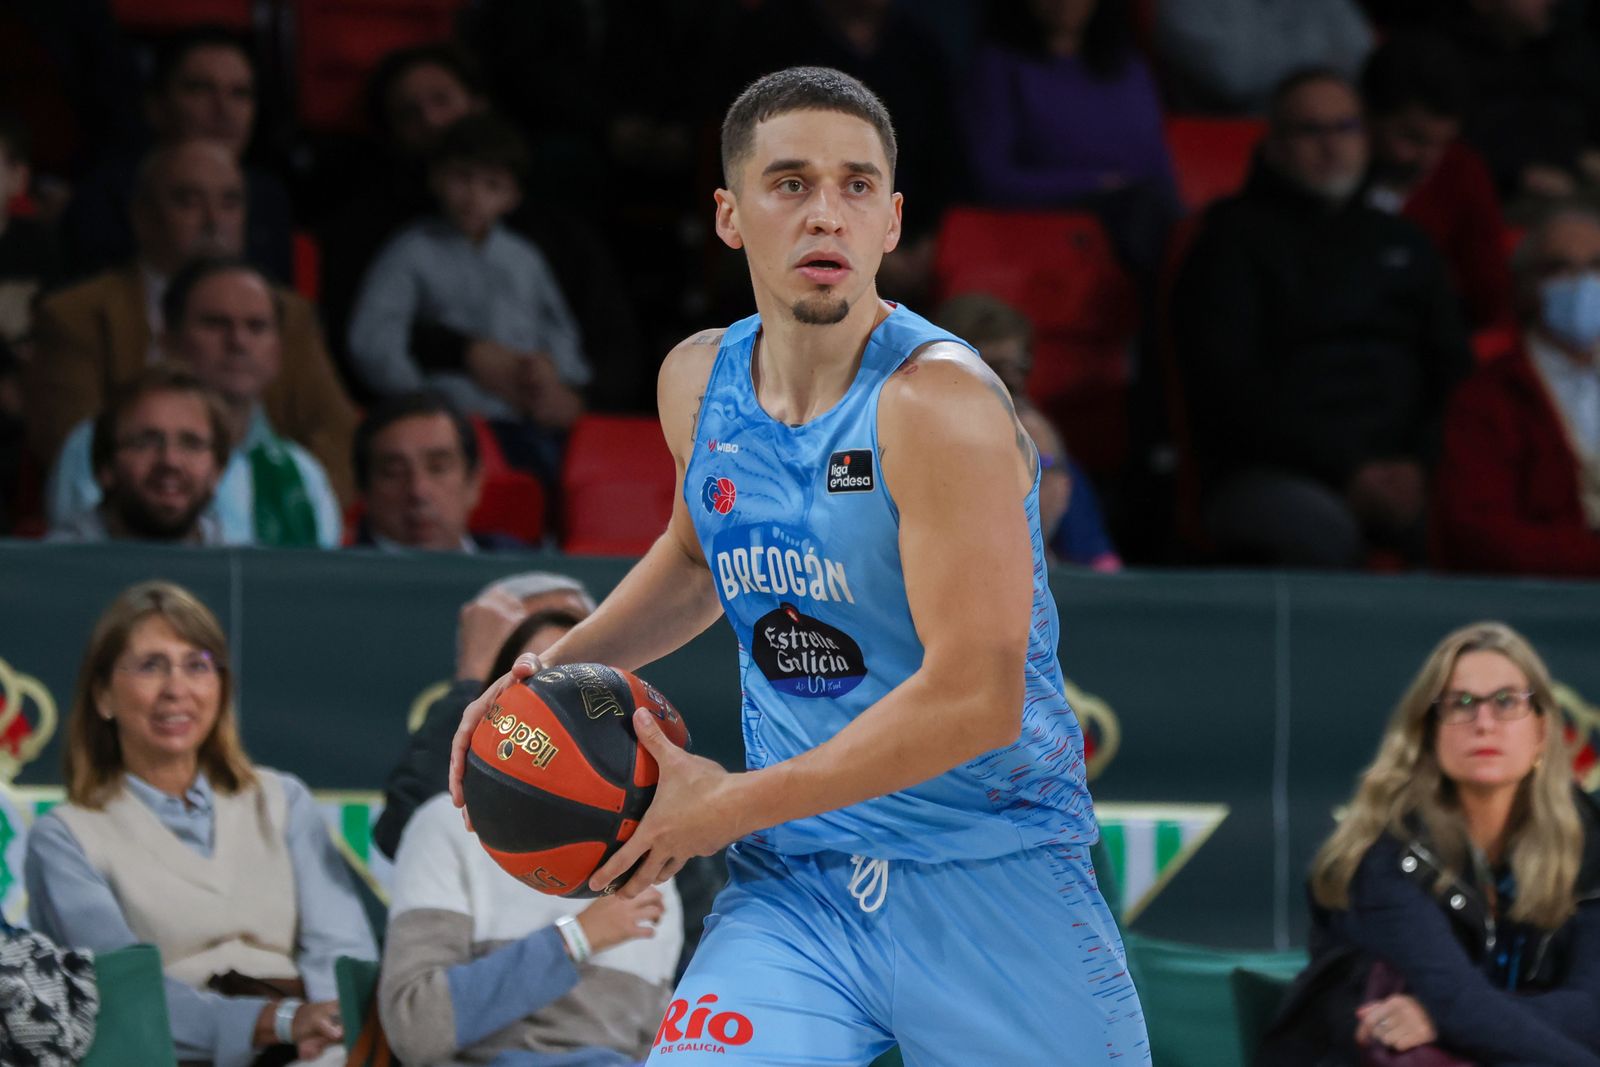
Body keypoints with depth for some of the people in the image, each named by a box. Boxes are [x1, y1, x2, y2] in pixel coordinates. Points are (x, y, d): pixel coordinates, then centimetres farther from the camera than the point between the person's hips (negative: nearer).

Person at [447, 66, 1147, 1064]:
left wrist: (736, 805, -18)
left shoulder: (940, 402, -18)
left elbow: (976, 700, -24)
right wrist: (556, 667, 10)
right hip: (792, 887, 4)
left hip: (992, 877, -4)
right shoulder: (699, 383, 3)